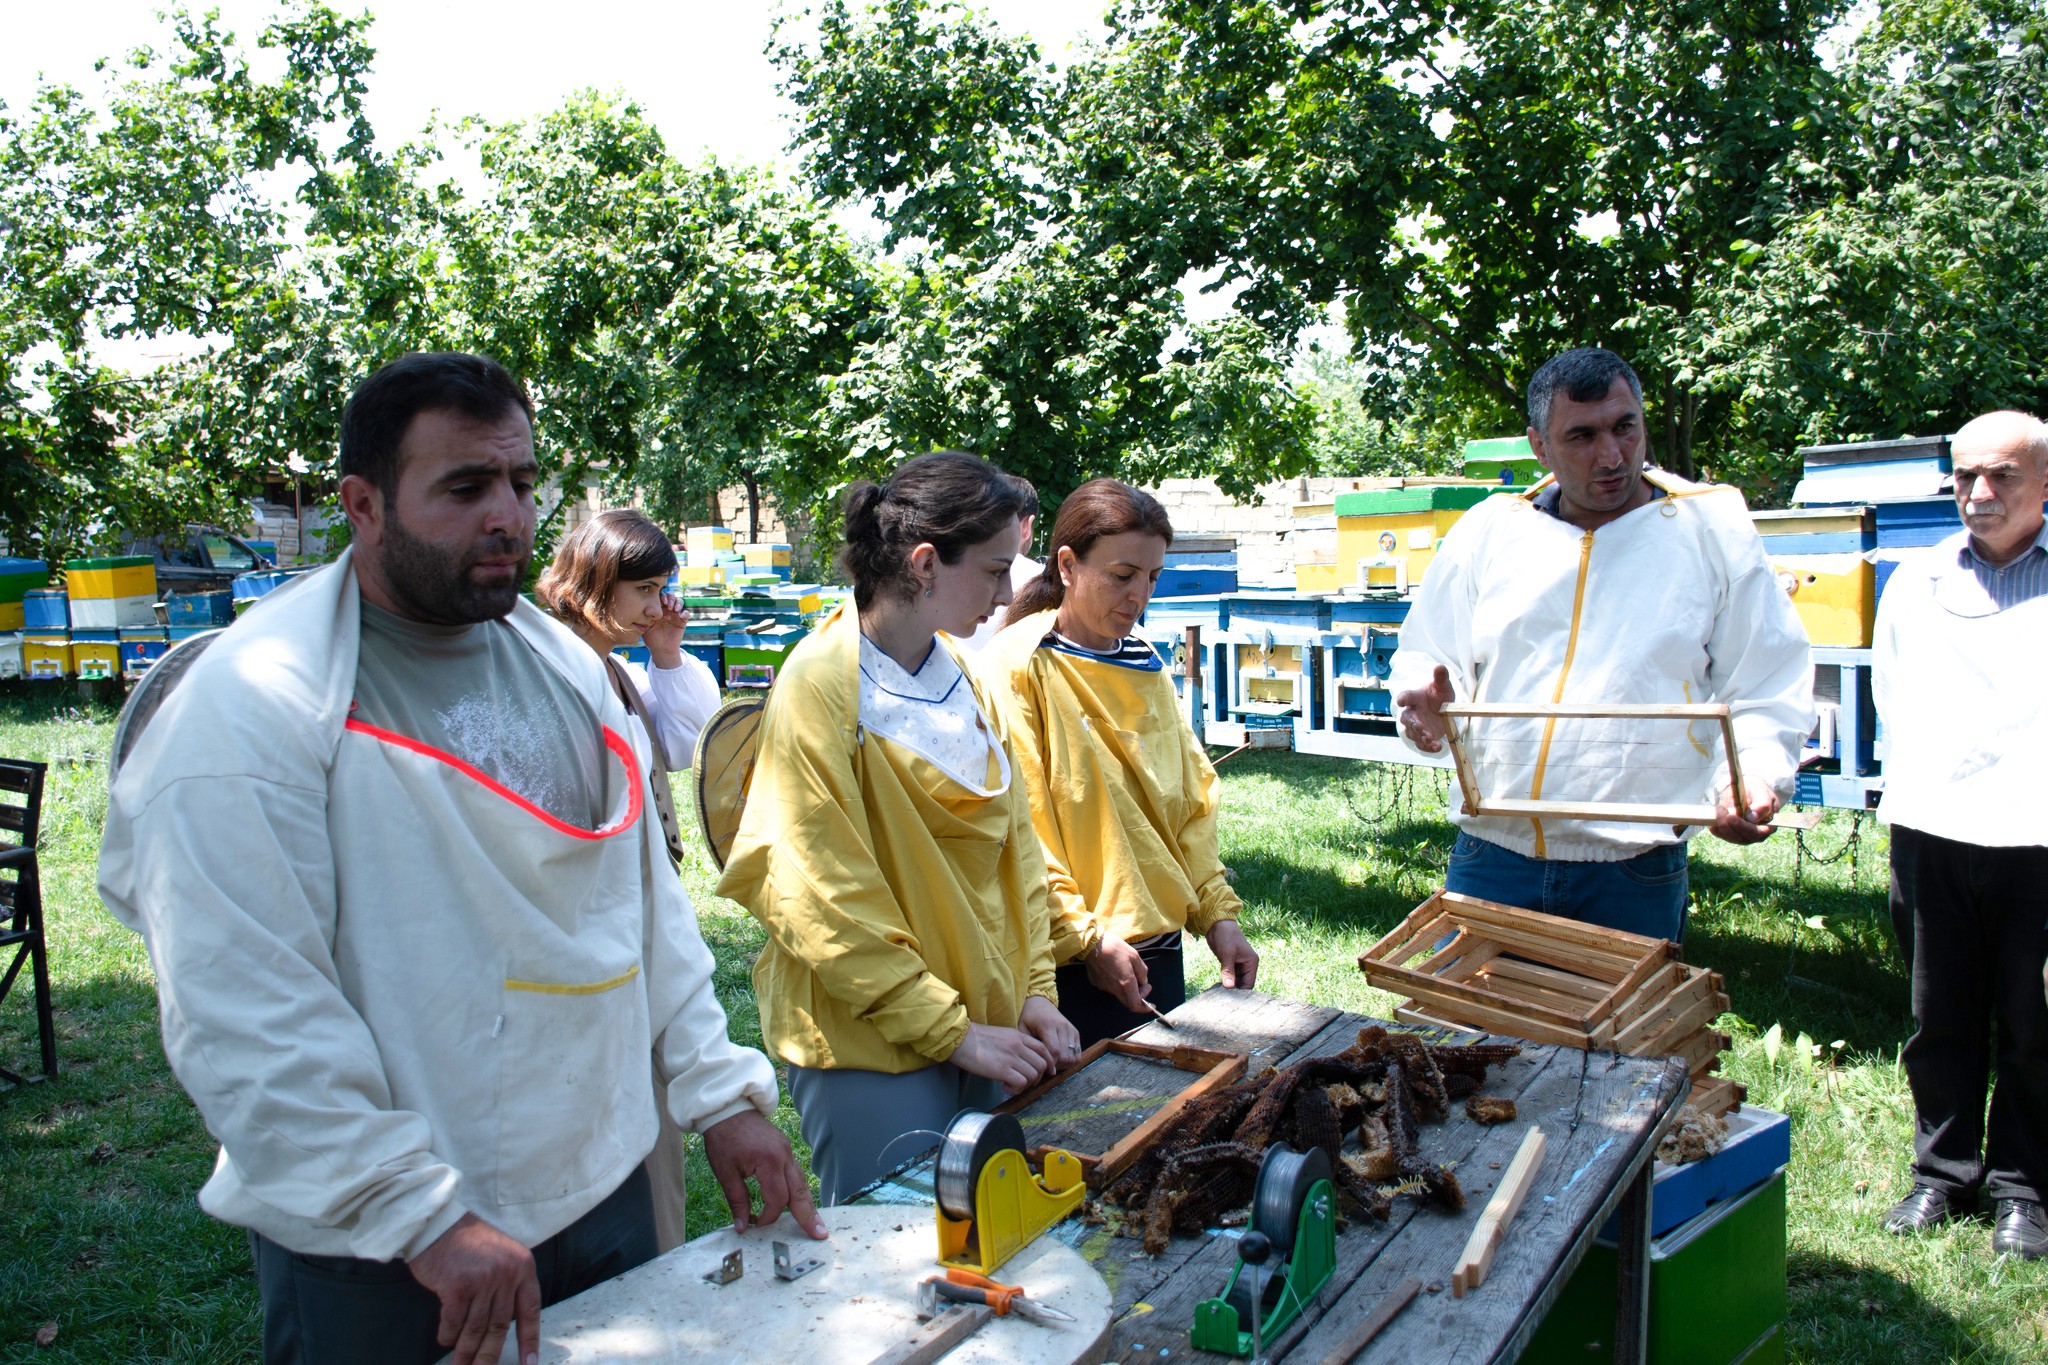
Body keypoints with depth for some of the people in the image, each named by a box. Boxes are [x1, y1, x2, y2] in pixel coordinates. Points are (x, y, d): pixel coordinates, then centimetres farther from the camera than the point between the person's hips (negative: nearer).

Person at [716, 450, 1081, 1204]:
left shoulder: (958, 678, 8)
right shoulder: (820, 689, -15)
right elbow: (819, 898, -17)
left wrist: (1035, 990, 3)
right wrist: (951, 1030, -15)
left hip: (983, 1031, 7)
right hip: (869, 1049, -7)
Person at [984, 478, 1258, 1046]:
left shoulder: (1146, 667, 10)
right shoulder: (1018, 668, -12)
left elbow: (1191, 803, 13)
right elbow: (1018, 829, -16)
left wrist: (1217, 913, 5)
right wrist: (1086, 937, -18)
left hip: (1158, 950, 7)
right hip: (1070, 964, -7)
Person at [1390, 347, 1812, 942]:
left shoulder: (1712, 530, 3)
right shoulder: (1487, 531, 7)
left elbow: (1768, 690, 4)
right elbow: (1425, 656, 14)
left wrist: (1754, 779, -15)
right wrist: (1424, 701, -9)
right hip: (1490, 858, 2)